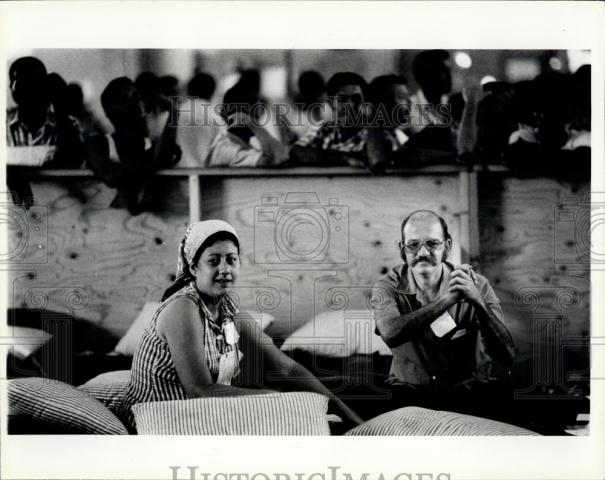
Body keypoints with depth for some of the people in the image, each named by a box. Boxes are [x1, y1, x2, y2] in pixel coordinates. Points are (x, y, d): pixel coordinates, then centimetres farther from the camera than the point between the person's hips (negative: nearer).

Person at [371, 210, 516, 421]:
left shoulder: (476, 285, -4)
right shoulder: (388, 287, -4)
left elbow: (506, 356, -13)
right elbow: (391, 334, -27)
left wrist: (478, 302, -27)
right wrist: (449, 299, -28)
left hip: (469, 393, 2)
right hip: (409, 394, -2)